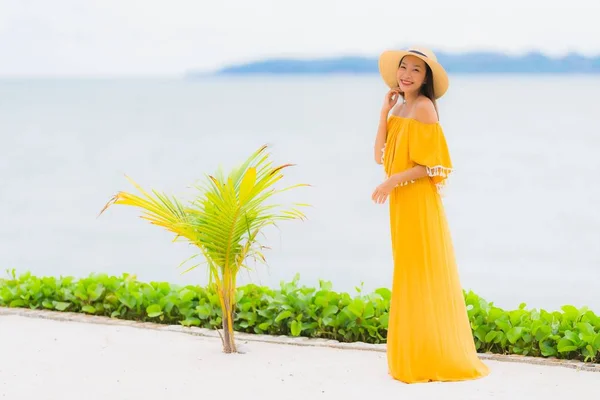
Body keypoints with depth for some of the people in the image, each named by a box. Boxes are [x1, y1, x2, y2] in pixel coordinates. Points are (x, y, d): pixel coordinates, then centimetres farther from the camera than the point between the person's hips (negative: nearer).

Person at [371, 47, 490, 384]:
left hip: (420, 202, -8)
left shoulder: (424, 107, -11)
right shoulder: (399, 108, 13)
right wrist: (384, 114, 1)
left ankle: (435, 359, 4)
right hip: (401, 203, 8)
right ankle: (412, 358, 18)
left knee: (423, 277, -4)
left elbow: (432, 163, -17)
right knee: (409, 278, 11)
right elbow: (380, 157, 6)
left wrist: (392, 181, -19)